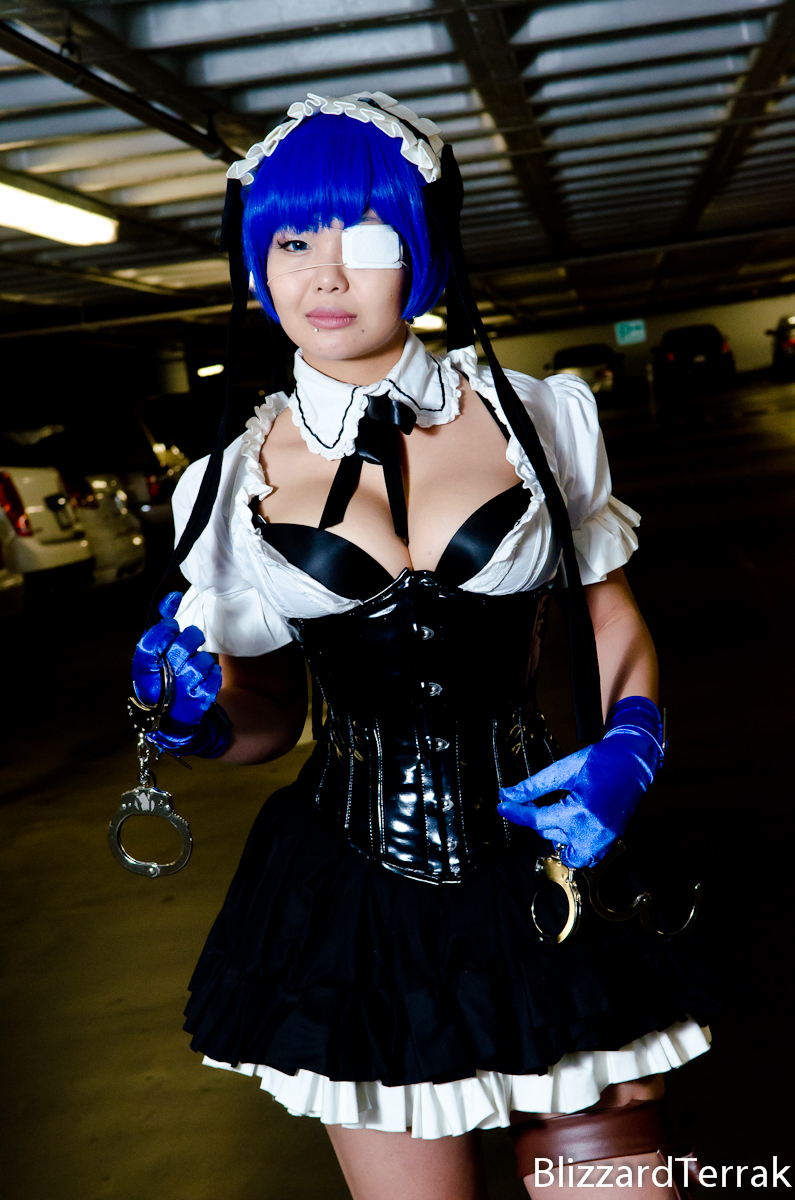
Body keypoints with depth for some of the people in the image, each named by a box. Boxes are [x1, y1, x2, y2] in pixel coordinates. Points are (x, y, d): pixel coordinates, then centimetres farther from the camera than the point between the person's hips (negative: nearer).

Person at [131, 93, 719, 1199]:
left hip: (544, 865, 0)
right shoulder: (239, 482, 1)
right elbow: (269, 713, 11)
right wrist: (196, 718, -10)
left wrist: (628, 747, -9)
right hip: (358, 894, 1)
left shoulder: (536, 418, -1)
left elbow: (616, 622, 10)